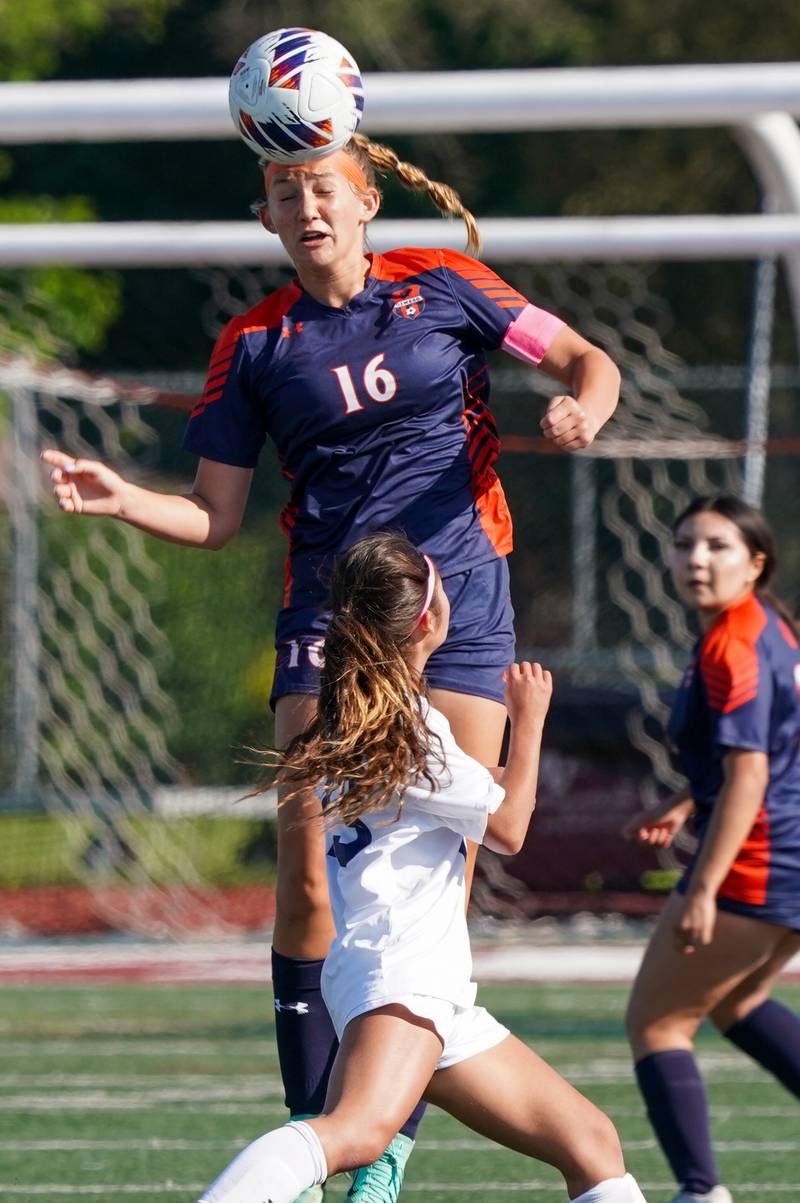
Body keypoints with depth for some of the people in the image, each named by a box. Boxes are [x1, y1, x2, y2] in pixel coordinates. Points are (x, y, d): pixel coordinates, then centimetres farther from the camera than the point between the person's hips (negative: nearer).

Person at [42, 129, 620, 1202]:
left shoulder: (441, 287, 3)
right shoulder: (255, 345, 5)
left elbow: (589, 362, 9)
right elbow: (215, 517, 7)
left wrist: (580, 410, -13)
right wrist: (121, 499, -11)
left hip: (460, 601, -1)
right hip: (328, 610, 1)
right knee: (313, 879, -9)